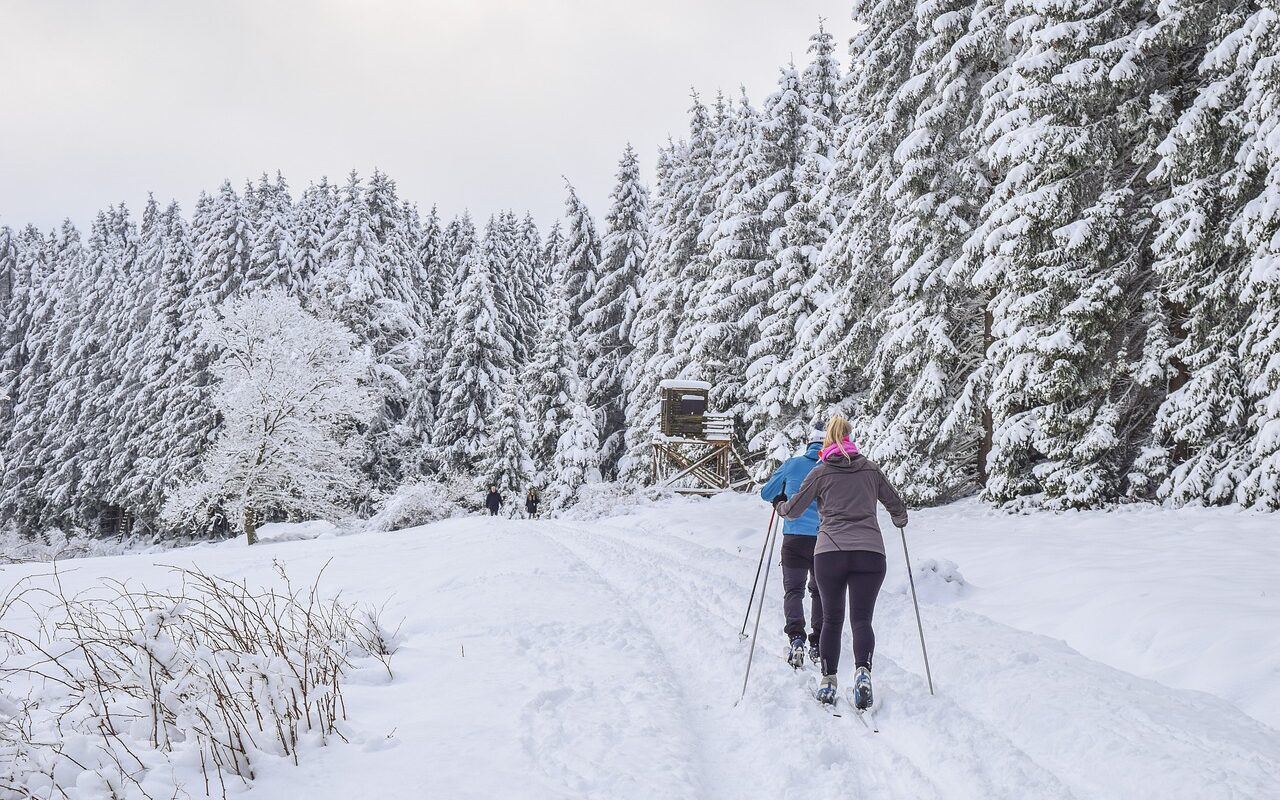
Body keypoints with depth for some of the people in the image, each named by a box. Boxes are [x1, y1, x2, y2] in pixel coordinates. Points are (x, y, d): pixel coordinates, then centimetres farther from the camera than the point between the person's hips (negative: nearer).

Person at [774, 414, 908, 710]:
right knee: (861, 619, 2)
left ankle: (828, 681, 10)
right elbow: (896, 506, 20)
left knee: (831, 618, 12)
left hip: (830, 552, -1)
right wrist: (900, 520, 43)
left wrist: (779, 504, 35)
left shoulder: (821, 472, 7)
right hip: (870, 552, 1)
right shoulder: (871, 469, 12)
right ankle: (862, 671, -22)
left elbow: (792, 510, 12)